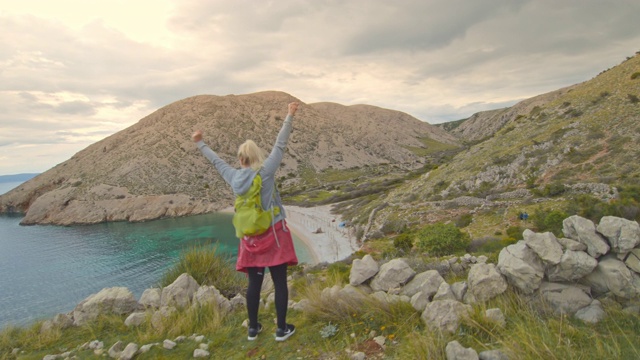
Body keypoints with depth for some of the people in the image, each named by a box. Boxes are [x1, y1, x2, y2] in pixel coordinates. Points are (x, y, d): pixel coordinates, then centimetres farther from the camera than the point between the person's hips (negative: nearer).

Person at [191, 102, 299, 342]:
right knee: (280, 282, 5)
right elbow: (280, 145, -8)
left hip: (251, 236, 4)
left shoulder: (234, 177, 2)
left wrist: (199, 144, 32)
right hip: (274, 233, -4)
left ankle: (253, 328, 25)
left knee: (254, 283, 14)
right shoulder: (266, 171, -9)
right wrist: (290, 117, -3)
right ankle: (282, 329, 13)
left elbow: (216, 161, 17)